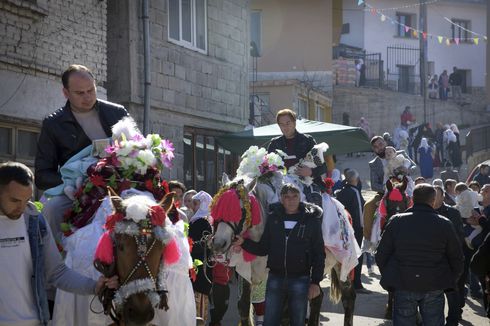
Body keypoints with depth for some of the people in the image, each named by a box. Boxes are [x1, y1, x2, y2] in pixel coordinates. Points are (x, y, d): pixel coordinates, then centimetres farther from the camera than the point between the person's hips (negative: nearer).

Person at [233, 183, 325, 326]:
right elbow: (263, 248, 8)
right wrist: (243, 242, -7)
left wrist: (316, 282, -5)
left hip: (300, 280, -2)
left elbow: (319, 253, -1)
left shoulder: (311, 219, -3)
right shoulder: (273, 217, 4)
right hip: (275, 278, 2)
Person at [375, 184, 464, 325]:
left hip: (403, 286, 0)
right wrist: (450, 281, 17)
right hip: (434, 288, 0)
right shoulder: (445, 224, -4)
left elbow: (381, 255, 0)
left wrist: (388, 277, 13)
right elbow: (457, 259, 2)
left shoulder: (396, 221, -4)